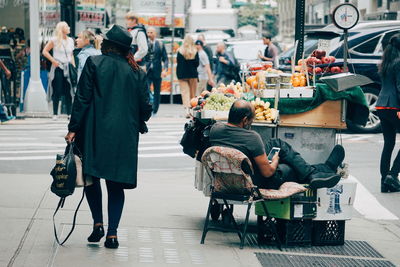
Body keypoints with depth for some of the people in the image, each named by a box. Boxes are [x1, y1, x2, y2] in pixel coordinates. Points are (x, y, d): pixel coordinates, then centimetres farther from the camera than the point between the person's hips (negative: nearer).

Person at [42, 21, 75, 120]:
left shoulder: (70, 40, 11)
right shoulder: (54, 40, -4)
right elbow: (45, 51, -3)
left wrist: (74, 66, 9)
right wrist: (53, 60, -10)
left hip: (68, 67, 4)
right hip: (58, 67, -4)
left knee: (68, 91, 2)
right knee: (57, 91, -2)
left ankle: (69, 113, 8)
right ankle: (55, 113, 4)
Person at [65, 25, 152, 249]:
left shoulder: (94, 63, -3)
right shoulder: (137, 72, 5)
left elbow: (82, 98, -7)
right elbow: (146, 108, 6)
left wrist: (74, 128, -3)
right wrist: (135, 123, 26)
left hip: (96, 132, -2)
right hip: (125, 136, 3)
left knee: (91, 176, 12)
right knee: (116, 183, 7)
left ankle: (98, 224, 1)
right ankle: (112, 233, 4)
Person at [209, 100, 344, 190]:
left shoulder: (215, 128, -10)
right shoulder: (252, 137, -29)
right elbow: (268, 172, -22)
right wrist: (275, 161, 0)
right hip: (255, 183, -7)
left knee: (277, 143, 19)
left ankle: (313, 172, 28)